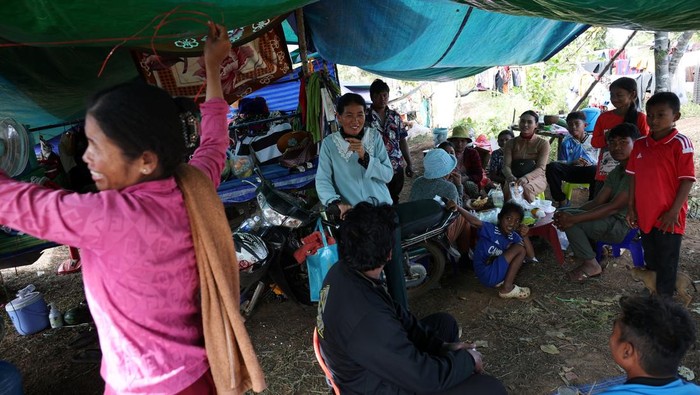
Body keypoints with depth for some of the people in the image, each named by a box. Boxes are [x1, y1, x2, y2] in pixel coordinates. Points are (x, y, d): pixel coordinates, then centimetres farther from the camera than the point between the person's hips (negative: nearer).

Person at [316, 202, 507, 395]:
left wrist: (442, 345, 1)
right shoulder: (367, 318, -40)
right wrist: (467, 359, -10)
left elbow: (396, 314, 1)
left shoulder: (343, 271, -13)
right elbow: (424, 377, -28)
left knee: (445, 321, 20)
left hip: (368, 367, 8)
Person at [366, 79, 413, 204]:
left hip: (397, 169, 5)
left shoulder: (395, 116, 8)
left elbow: (402, 141, 12)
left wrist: (409, 163, 11)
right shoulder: (365, 117, -7)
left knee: (394, 202, 16)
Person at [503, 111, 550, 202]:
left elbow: (541, 168, -6)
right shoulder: (511, 143, 13)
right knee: (508, 190, -35)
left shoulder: (543, 143, 5)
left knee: (526, 188, -37)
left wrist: (526, 178, -28)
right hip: (515, 179, 1)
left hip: (536, 178, -1)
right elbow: (506, 166, 3)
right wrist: (510, 177, -22)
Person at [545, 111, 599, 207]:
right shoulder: (566, 143, 13)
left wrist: (591, 164, -17)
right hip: (571, 171, 2)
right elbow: (561, 162, 7)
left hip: (589, 170, -2)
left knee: (596, 171, -39)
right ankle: (562, 201, -13)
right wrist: (573, 162, -14)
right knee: (551, 167, -27)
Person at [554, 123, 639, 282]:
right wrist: (571, 214, -13)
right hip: (614, 221, 9)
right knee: (564, 214, 2)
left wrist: (574, 218, -26)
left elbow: (613, 207, -25)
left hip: (626, 226, -9)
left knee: (570, 219, -19)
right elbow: (598, 201, 4)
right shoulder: (616, 172, 10)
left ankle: (591, 264, -3)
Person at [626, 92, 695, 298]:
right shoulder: (640, 144, 5)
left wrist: (674, 212, -15)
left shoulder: (680, 144, -11)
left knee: (666, 265, 6)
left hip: (668, 218, -6)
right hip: (645, 215, 6)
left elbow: (687, 180, -12)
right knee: (651, 262, 20)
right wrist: (631, 208, 8)